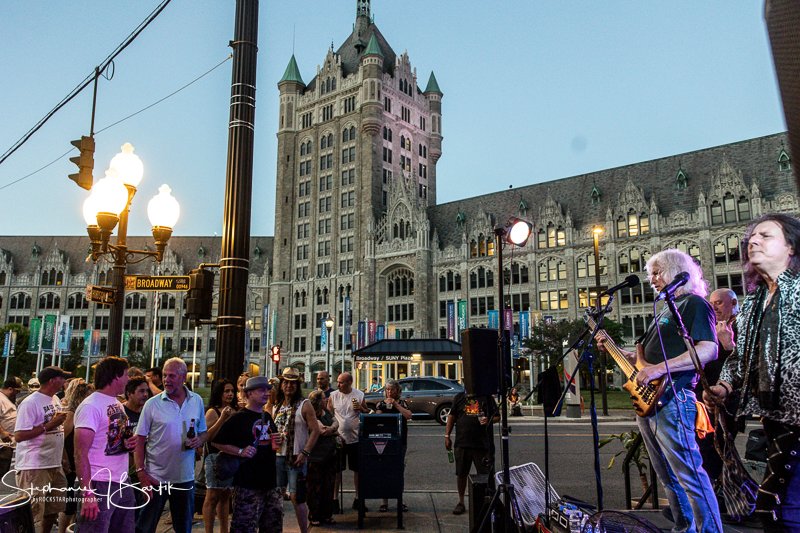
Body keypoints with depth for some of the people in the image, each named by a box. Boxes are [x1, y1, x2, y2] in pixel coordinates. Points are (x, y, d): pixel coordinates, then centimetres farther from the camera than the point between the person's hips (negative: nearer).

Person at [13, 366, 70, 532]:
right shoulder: (30, 403, -15)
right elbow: (18, 436, -20)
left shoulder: (56, 400, 11)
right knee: (33, 516, -1)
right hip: (34, 468, -8)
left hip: (55, 465, 8)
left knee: (53, 511, 17)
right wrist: (49, 425, -21)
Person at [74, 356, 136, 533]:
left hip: (123, 484, 8)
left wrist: (128, 443, 0)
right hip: (100, 486, -8)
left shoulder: (117, 404, 11)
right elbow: (81, 453, -18)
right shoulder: (90, 406, -14)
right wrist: (88, 493, -23)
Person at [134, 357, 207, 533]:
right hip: (155, 477, -3)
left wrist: (199, 441, -12)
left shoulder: (197, 401, 2)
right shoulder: (152, 404, -8)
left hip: (185, 478, 3)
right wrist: (141, 472, -14)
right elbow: (140, 440, -6)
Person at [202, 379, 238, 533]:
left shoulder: (235, 411, 10)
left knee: (225, 496, 12)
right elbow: (207, 436, -17)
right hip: (215, 457, -6)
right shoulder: (212, 412, -7)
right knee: (212, 496, -5)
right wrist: (222, 418, -22)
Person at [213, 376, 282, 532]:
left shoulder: (267, 417, 13)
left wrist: (278, 440, 5)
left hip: (270, 481, 8)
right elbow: (216, 441, -14)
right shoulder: (238, 418, -11)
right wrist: (240, 451, -21)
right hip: (247, 484, -8)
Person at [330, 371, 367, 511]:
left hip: (355, 438, 0)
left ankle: (358, 498, 21)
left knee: (358, 469, 8)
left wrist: (361, 408, -14)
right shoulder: (333, 396, -1)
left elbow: (367, 413, 7)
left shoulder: (359, 395, -1)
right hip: (338, 438, 0)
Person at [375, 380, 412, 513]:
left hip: (400, 440, 0)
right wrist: (385, 406, -16)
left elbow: (408, 415, -10)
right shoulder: (381, 404, 7)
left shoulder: (402, 403, 8)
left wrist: (396, 404, -12)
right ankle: (385, 501, 9)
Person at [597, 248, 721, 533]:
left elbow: (708, 350, -19)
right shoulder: (666, 309, 24)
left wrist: (659, 369, -23)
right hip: (647, 400, 10)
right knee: (668, 477, 14)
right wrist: (612, 349, 18)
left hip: (671, 399, -10)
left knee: (689, 475, -9)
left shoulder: (694, 303, -5)